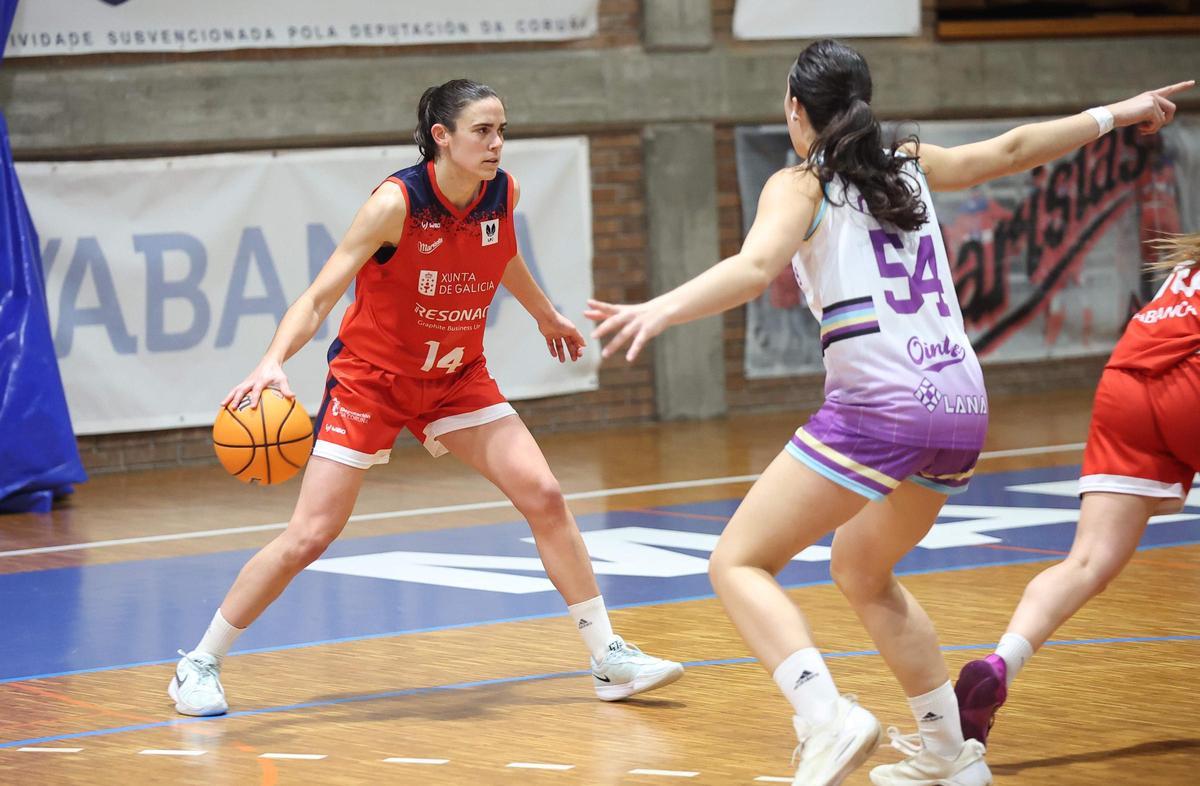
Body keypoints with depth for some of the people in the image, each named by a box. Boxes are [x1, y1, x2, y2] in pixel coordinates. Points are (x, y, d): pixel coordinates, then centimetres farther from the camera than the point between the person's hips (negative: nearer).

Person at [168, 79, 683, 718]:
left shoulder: (503, 194, -9)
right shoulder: (397, 203, -26)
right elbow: (320, 296, -28)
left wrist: (544, 313, 31)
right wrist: (273, 362, -45)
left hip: (457, 376, 5)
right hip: (370, 377, -5)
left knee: (543, 496, -9)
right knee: (309, 535, -8)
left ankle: (608, 658, 2)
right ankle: (200, 665, 8)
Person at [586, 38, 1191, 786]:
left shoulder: (802, 185, 2)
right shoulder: (911, 164, 19)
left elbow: (756, 265, -19)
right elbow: (1013, 148, 33)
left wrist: (661, 309, -33)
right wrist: (1115, 114, 49)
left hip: (879, 405, -7)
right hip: (962, 404, 7)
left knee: (739, 563, -3)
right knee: (861, 570, 27)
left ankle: (828, 718, -26)